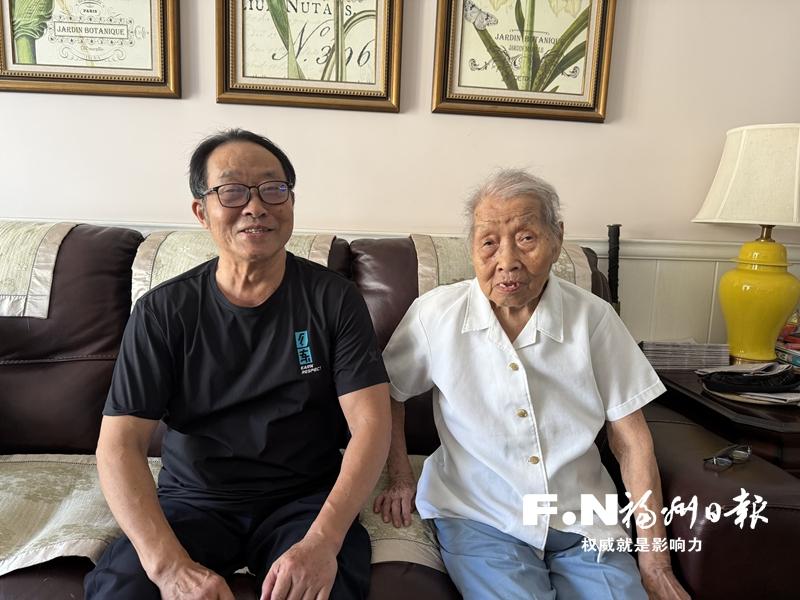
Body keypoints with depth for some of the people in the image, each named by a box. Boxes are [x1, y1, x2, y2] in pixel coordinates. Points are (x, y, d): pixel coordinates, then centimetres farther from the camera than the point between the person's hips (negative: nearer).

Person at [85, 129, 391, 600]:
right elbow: (119, 444, -8)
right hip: (193, 502, 2)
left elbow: (371, 424, -11)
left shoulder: (333, 299, -5)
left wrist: (322, 542, -26)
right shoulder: (163, 311, -3)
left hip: (305, 500, -1)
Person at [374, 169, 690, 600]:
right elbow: (388, 391, 8)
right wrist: (399, 478, 4)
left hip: (582, 521, 2)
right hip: (477, 516, -1)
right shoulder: (435, 314, -9)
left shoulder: (594, 318, -6)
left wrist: (654, 558, -2)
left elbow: (631, 439, -1)